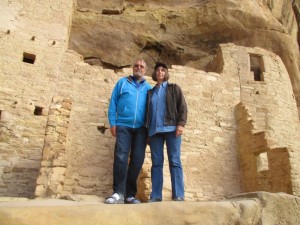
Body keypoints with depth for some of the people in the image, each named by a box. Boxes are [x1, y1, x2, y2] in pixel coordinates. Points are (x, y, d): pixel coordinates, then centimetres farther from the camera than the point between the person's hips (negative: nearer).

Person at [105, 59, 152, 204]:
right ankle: (119, 192, -11)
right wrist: (112, 123, -2)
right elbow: (113, 103, 8)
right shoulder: (122, 82, 14)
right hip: (123, 126, -1)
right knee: (121, 156, -14)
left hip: (141, 128, 2)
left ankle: (130, 194, 7)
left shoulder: (148, 88, 16)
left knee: (137, 159, -1)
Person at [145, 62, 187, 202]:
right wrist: (147, 130, 11)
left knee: (175, 161, -7)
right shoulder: (150, 92, 24)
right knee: (156, 163, 0)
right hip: (154, 130, 3)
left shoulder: (174, 88, 15)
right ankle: (156, 196, 1)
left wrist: (181, 124, -11)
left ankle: (178, 195, -6)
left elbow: (182, 107, 4)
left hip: (171, 128, -3)